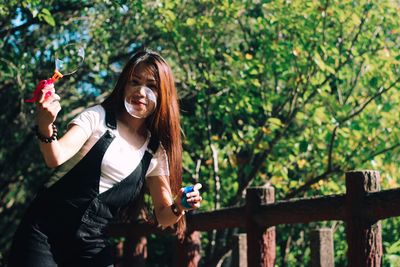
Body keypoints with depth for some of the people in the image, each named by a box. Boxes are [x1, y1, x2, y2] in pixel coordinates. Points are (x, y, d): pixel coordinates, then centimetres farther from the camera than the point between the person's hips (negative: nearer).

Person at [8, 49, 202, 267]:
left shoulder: (155, 151, 9)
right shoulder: (98, 117, -2)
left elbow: (163, 216, 9)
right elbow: (56, 158, -17)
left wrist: (178, 208, -13)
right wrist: (45, 126, -38)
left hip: (92, 247, 4)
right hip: (45, 231, -3)